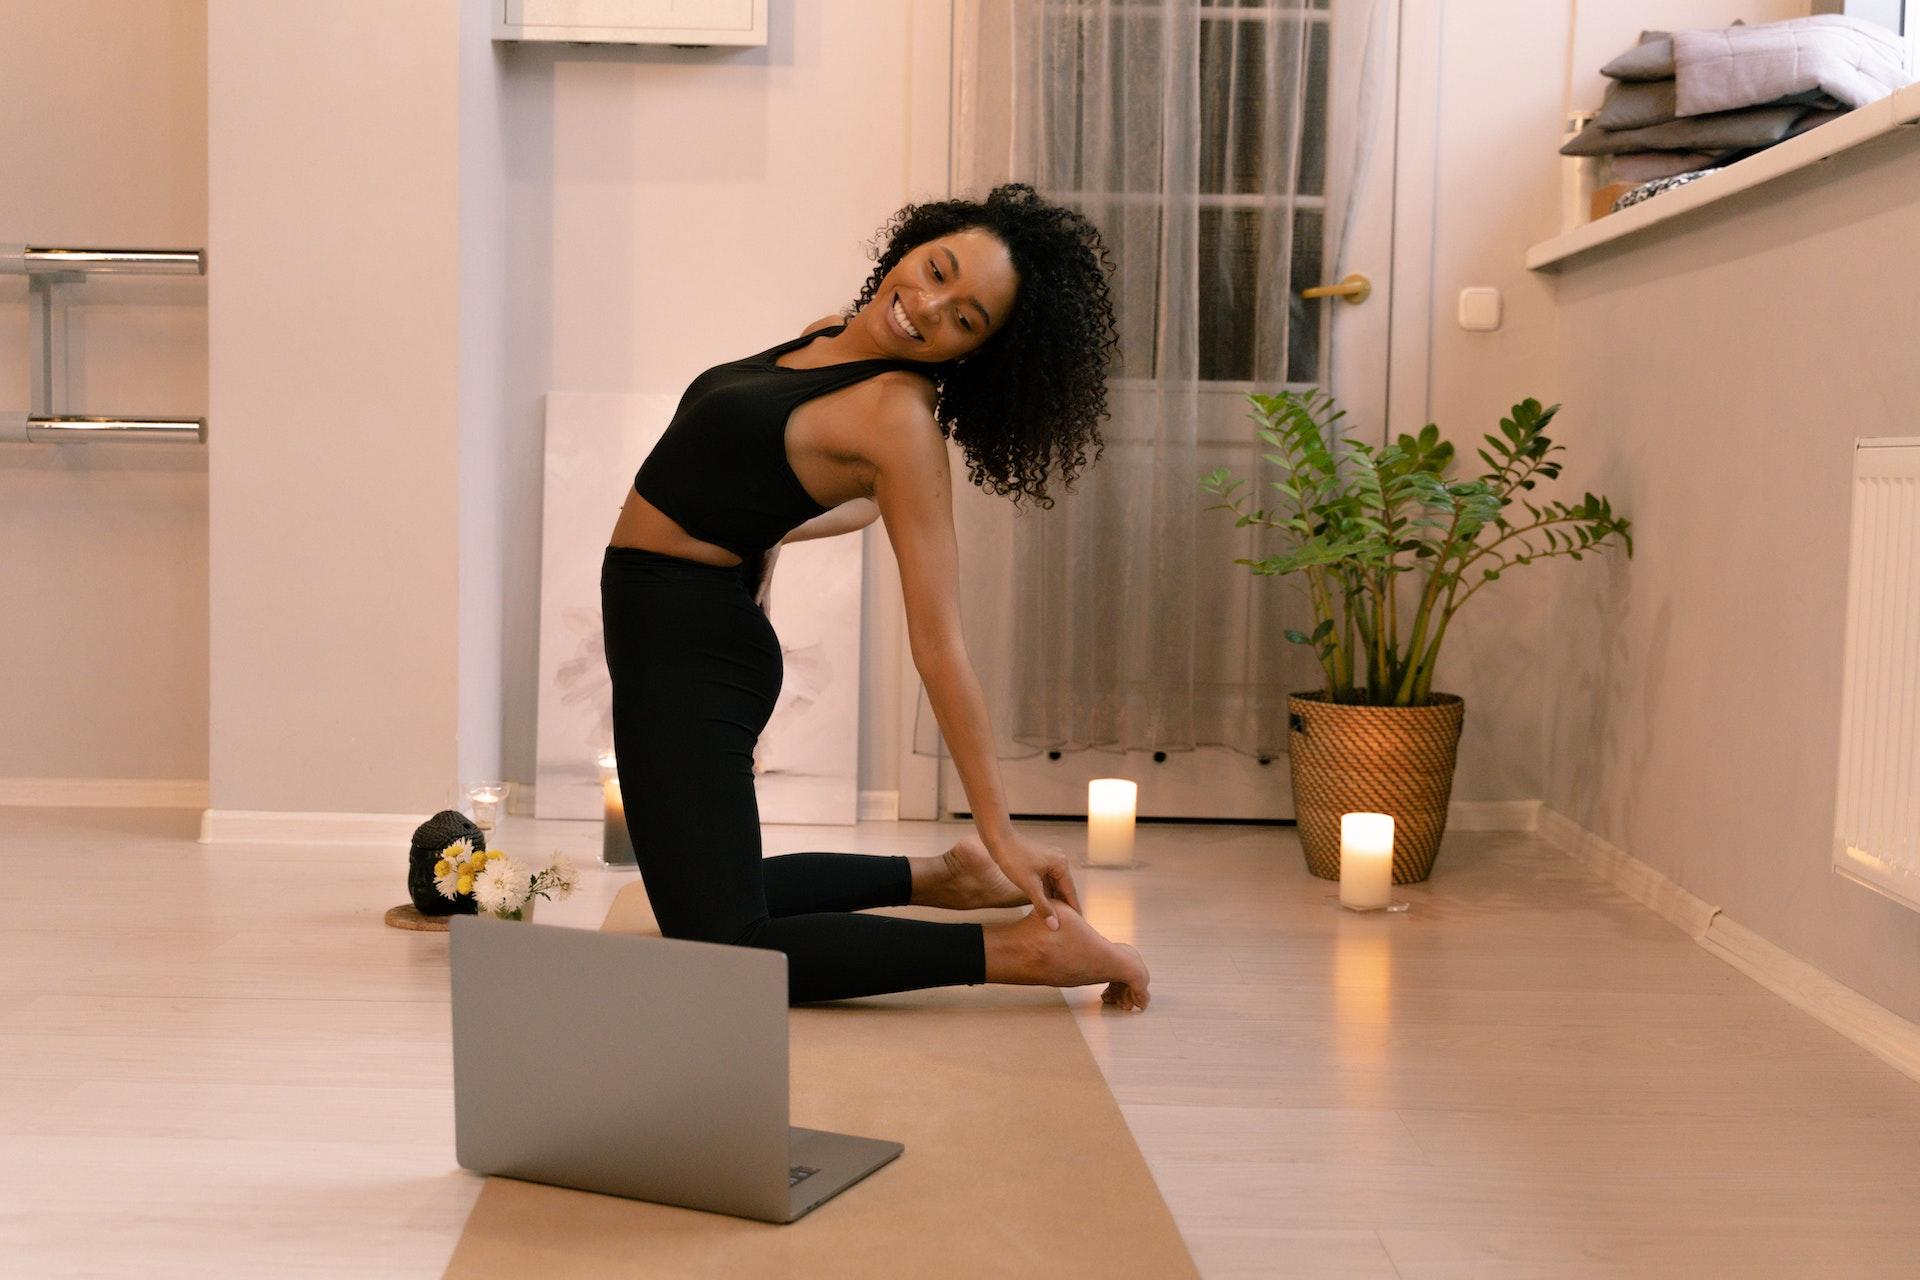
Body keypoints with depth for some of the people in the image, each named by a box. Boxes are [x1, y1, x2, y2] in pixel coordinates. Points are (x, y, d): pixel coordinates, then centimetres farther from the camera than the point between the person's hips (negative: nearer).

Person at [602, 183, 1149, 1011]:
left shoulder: (900, 414, -21)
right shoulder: (826, 338, 4)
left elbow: (939, 644, -23)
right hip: (665, 631, 9)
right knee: (706, 901, 23)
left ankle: (1018, 949, -10)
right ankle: (935, 879, 27)